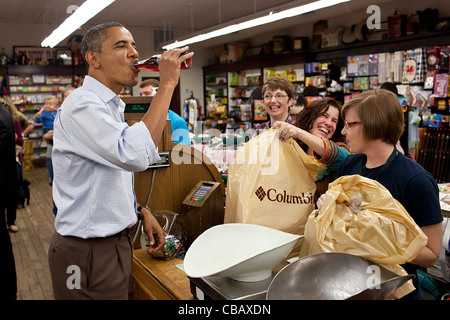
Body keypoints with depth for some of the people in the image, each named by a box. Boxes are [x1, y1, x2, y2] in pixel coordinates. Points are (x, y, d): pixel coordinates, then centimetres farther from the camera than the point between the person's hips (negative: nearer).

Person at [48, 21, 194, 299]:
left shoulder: (111, 107, 12)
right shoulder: (82, 105, -21)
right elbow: (135, 155, -37)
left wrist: (141, 211, 8)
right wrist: (167, 84, -30)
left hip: (116, 241, 9)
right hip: (88, 254, -9)